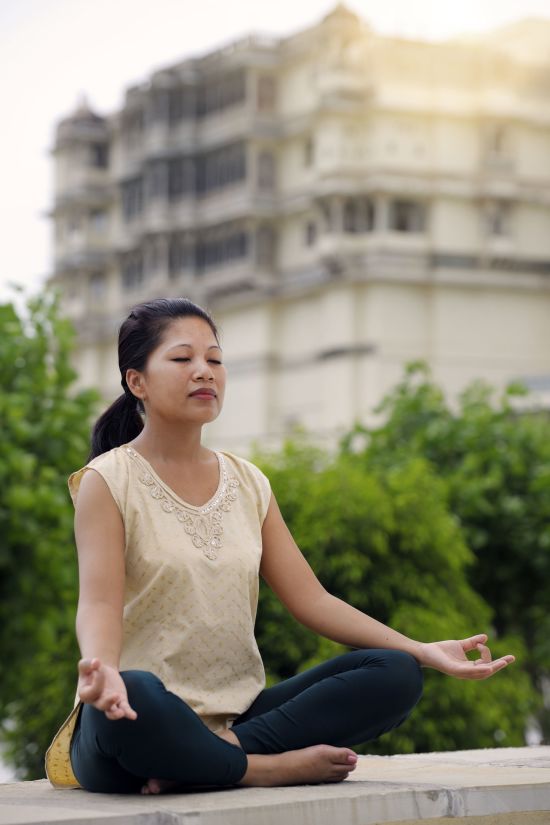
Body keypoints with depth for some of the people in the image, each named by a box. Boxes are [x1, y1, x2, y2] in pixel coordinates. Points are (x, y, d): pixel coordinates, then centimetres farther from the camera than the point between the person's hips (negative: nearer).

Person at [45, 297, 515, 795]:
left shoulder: (247, 483, 15)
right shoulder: (108, 481, -1)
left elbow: (310, 599, 10)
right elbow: (99, 602, -15)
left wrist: (426, 652, -2)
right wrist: (102, 670, -39)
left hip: (238, 712, 6)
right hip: (143, 726, -6)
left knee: (394, 674, -14)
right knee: (133, 698, -42)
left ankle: (224, 754, -25)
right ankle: (277, 767, -20)